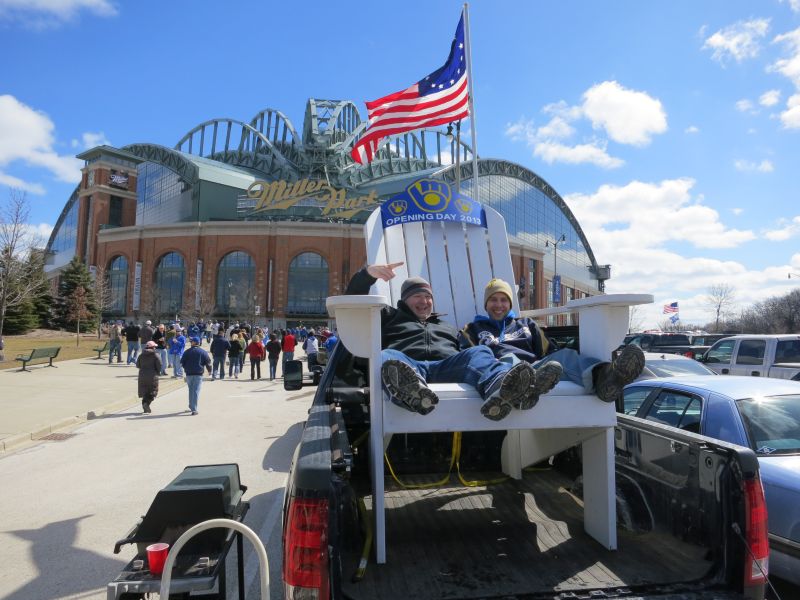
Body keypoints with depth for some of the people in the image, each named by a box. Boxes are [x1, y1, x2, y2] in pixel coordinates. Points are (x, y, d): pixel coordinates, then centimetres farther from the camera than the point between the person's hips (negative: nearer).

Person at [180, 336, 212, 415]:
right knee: (196, 391, -3)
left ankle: (191, 407, 29)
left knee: (191, 391, 19)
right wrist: (209, 371, 16)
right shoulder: (203, 352, -2)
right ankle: (194, 409, -9)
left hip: (189, 374, 2)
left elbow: (182, 363, 5)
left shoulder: (187, 352, 1)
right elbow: (208, 362, -1)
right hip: (198, 374, -2)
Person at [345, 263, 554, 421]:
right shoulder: (390, 316, 34)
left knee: (478, 352, -27)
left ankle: (501, 390, -63)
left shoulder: (448, 327, 41)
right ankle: (410, 391, -71)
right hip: (406, 367, -2)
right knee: (386, 357, -35)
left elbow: (464, 354, 29)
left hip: (446, 366, 2)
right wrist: (368, 272, 6)